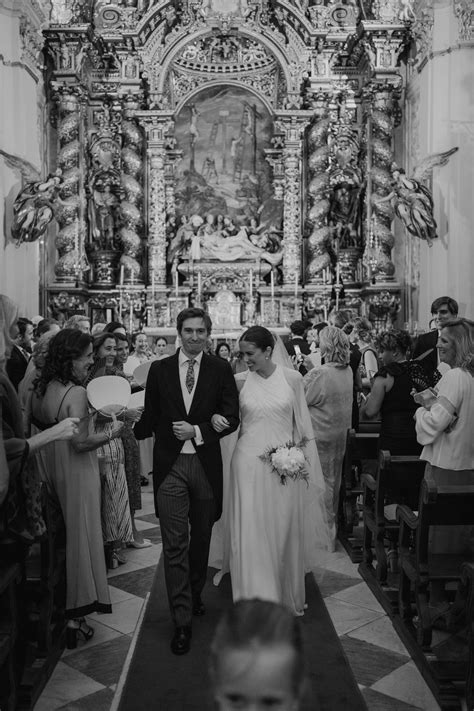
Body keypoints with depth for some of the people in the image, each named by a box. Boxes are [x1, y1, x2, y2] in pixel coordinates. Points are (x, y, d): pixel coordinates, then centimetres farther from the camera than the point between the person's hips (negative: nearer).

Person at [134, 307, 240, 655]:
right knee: (175, 545, -2)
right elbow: (150, 418, 6)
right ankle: (182, 621, 6)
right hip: (170, 465, -1)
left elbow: (232, 417, -3)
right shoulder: (159, 369, 4)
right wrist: (131, 425, -10)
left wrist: (197, 430, -14)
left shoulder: (221, 369, 1)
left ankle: (195, 594, 41)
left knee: (202, 537, 17)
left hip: (206, 463, 1)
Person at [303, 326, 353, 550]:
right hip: (340, 434, 7)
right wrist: (312, 370, 6)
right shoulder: (348, 372, -1)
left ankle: (325, 536, 14)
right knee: (334, 480, 19)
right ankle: (331, 528, 35)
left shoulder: (319, 374, -23)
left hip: (320, 436, -7)